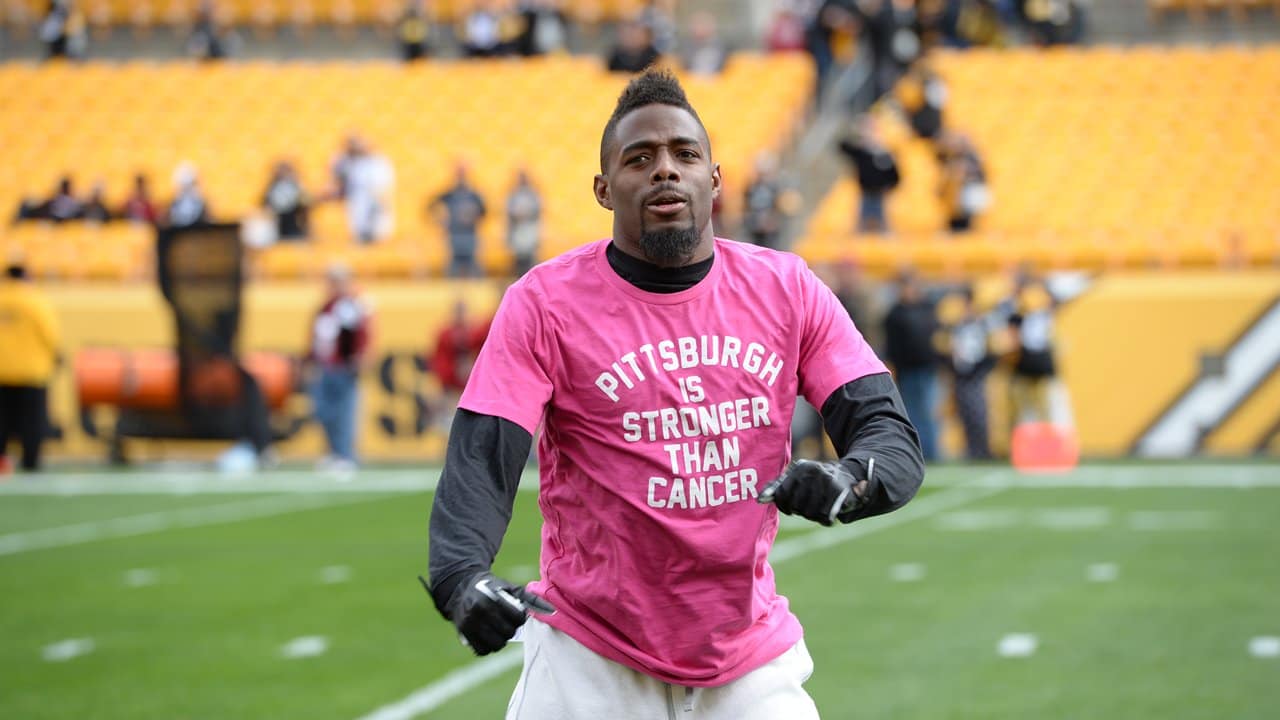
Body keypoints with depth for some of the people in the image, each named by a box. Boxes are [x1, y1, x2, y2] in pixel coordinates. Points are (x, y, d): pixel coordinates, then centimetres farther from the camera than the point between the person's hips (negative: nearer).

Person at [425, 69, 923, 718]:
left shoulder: (787, 290, 0)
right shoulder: (544, 303, -8)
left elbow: (895, 441, -4)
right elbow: (480, 460, -17)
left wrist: (849, 481, -29)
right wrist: (459, 577, -37)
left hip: (750, 651, 2)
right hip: (590, 658, -2)